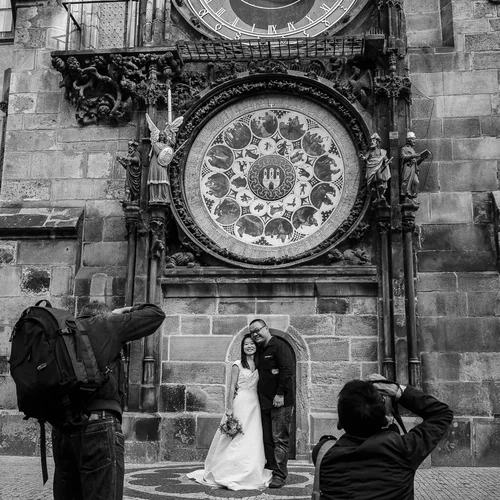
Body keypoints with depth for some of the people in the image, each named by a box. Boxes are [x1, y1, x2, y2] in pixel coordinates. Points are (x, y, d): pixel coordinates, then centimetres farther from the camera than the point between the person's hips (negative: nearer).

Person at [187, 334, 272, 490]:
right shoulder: (237, 365, -4)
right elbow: (232, 387, -7)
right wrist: (229, 408, -12)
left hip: (254, 405, 5)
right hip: (240, 403, -5)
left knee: (253, 441, 5)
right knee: (237, 439, -5)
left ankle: (252, 475, 13)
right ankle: (232, 475, 3)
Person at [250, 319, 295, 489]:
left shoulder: (279, 347, -8)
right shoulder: (259, 351, 17)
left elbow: (287, 371, -16)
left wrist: (280, 394, -19)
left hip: (280, 402, -8)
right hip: (265, 403, 8)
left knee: (280, 440, -4)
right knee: (267, 439, 11)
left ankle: (279, 476, 2)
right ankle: (271, 471, 20)